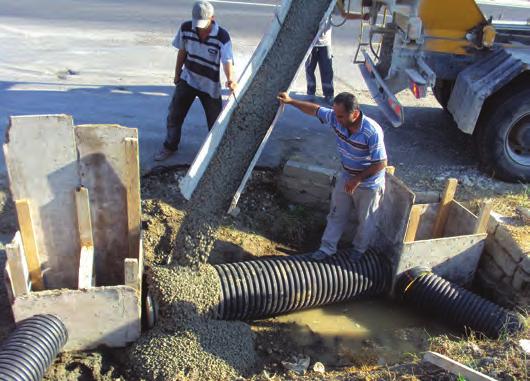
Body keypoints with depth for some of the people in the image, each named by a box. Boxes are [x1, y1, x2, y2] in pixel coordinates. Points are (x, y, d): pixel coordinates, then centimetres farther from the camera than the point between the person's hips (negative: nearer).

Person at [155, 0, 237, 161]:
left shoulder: (222, 36, -24)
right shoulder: (185, 28, -13)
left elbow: (227, 60, -35)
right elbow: (182, 52, 3)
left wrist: (230, 78, -56)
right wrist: (177, 74, 12)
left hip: (210, 85, -3)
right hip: (187, 80, 3)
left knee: (215, 121, 5)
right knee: (174, 115, 11)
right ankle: (170, 147, 32)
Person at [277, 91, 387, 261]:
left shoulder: (372, 131, -34)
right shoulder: (336, 118, -18)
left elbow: (381, 163, -28)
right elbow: (315, 109, 0)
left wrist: (357, 179, -24)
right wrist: (290, 101, -2)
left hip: (369, 184, -5)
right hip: (346, 177, 5)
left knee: (365, 221, 17)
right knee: (336, 215, 17)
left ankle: (358, 249, 41)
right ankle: (327, 247, 33)